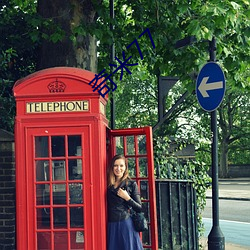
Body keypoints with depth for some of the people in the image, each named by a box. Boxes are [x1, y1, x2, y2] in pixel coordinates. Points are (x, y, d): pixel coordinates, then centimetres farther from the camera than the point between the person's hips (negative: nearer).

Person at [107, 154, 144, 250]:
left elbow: (139, 208, 0)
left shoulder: (131, 184, 0)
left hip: (126, 224, -3)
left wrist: (127, 198, -12)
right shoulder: (109, 185, 9)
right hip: (112, 226, 3)